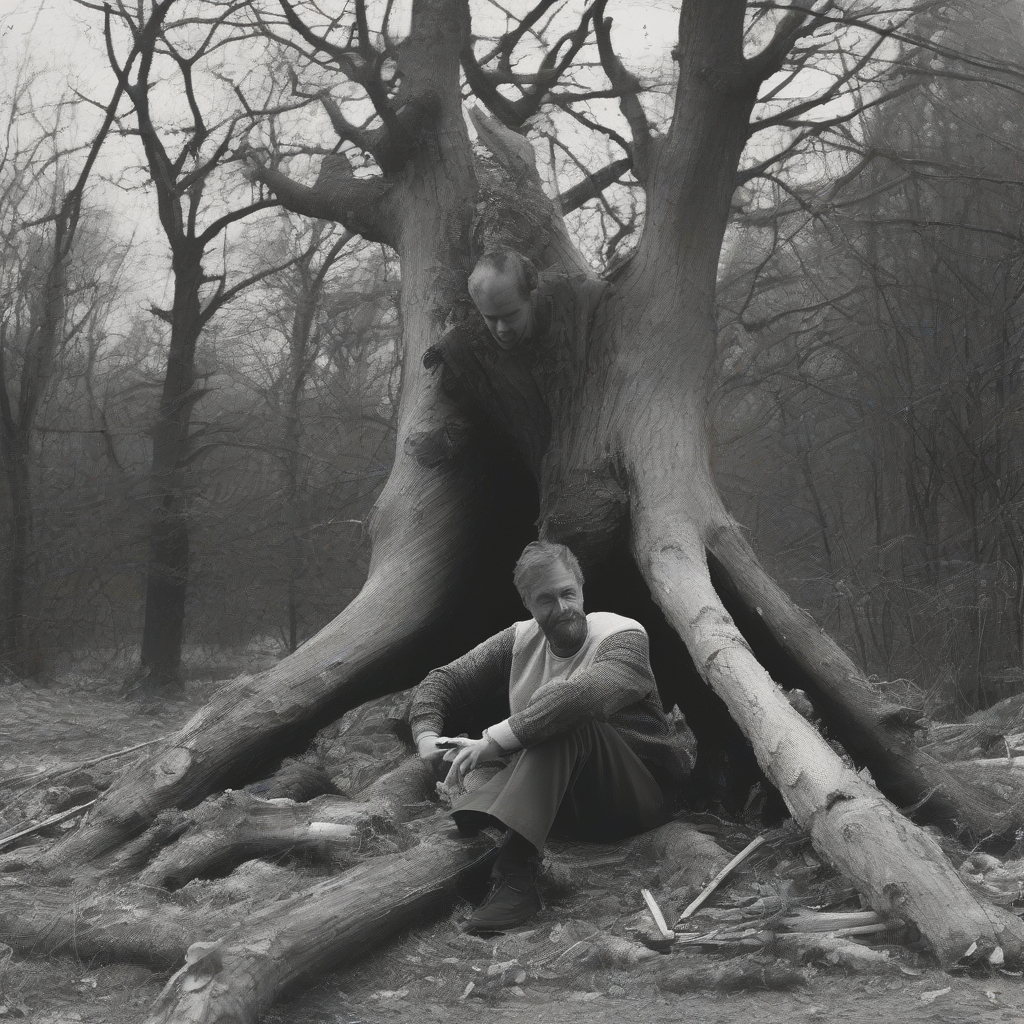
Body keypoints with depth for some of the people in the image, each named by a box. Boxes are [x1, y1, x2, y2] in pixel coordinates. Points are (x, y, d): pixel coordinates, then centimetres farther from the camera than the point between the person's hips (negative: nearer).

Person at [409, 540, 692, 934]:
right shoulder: (520, 640, 7)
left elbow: (582, 693, -35)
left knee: (566, 718, -34)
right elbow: (445, 680, 10)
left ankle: (516, 873, -48)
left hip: (640, 794, -5)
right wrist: (427, 735, -12)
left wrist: (494, 741, -36)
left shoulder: (622, 637, -13)